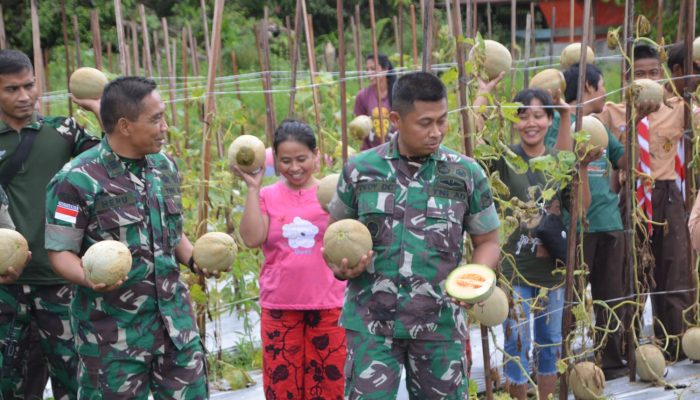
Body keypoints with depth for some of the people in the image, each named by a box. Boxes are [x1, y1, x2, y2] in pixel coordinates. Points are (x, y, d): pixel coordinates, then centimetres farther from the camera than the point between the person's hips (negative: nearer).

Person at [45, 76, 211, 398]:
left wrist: (195, 260, 1)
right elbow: (60, 251, -12)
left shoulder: (165, 167, 8)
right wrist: (89, 278, -31)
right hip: (113, 332, -6)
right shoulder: (77, 181, -14)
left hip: (174, 321, 6)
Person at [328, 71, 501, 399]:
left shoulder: (466, 175, 0)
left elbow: (487, 241, 8)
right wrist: (341, 268, -9)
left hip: (439, 323, 1)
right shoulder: (360, 170, 0)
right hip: (370, 321, -1)